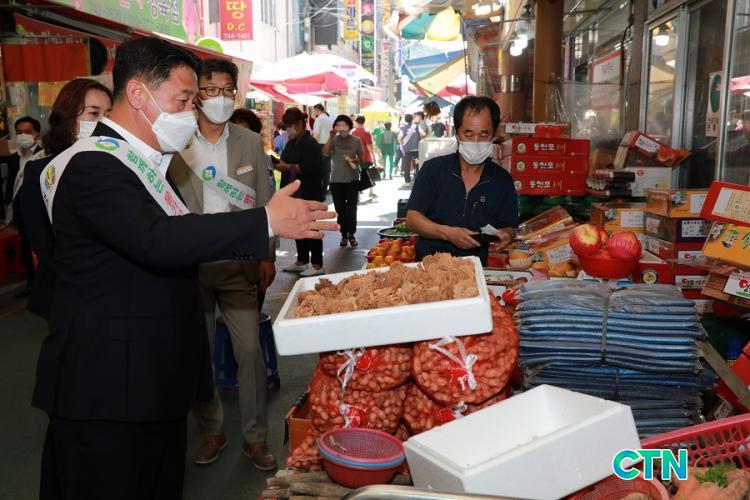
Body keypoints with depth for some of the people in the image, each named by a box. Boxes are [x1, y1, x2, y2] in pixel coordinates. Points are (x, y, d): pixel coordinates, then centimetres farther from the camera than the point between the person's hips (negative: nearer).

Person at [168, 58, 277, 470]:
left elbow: (264, 203, 7)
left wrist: (267, 255, 3)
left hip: (239, 264, 1)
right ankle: (211, 432, 29)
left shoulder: (251, 143, 5)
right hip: (189, 265, 0)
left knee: (250, 351, 0)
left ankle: (255, 437, 16)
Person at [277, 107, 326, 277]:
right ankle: (301, 262, 23)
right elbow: (287, 163, 23)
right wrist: (279, 163, 2)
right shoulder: (291, 142, 15)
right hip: (295, 192, 9)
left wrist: (286, 166, -20)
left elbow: (308, 168, -23)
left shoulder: (310, 143, -13)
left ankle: (317, 265, 0)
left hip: (309, 193, -9)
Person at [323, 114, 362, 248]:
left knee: (351, 209, 2)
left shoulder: (356, 141, 0)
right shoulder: (334, 140, 0)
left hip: (352, 180, -1)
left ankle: (351, 234, 12)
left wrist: (355, 160, -13)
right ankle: (344, 235, 16)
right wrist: (331, 137, -18)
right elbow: (325, 153, -15)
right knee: (340, 209, 7)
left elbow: (362, 158, 8)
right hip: (336, 180, 1)